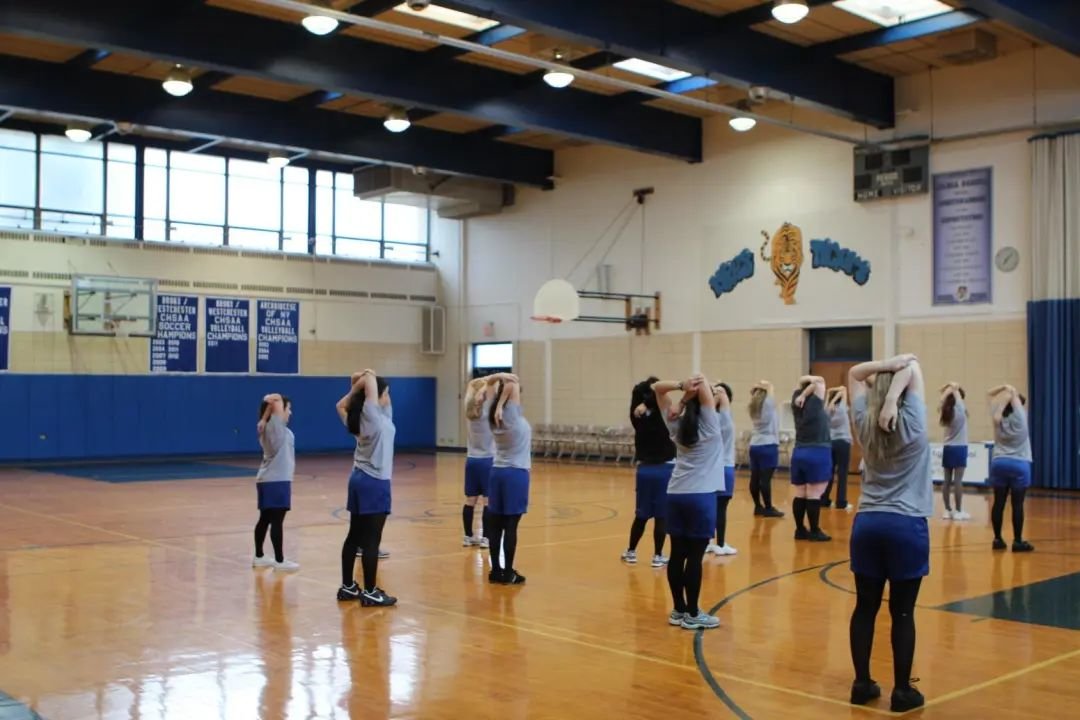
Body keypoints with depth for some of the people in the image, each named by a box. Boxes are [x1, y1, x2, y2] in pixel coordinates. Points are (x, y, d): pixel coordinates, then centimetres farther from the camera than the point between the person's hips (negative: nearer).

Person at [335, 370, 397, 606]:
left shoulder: (360, 418, 8)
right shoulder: (373, 416, -14)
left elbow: (341, 406, 26)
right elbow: (371, 380, -21)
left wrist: (356, 387, 16)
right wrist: (366, 378, 0)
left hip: (360, 479, 9)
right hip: (374, 483, -9)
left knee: (354, 536, 13)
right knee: (371, 541, -5)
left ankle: (347, 586, 20)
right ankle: (370, 592, -1)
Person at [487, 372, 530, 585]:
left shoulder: (494, 416, 4)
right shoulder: (512, 414, -13)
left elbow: (488, 381, 13)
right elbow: (512, 385, -25)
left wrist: (499, 377, -5)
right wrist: (500, 406, -17)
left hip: (497, 472, 7)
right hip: (516, 474, -6)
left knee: (496, 524, 6)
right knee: (510, 525, -3)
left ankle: (496, 571, 11)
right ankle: (508, 573, 0)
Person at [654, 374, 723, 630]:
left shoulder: (677, 424, 9)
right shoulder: (709, 424, -6)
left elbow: (657, 387, 12)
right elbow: (704, 385, -19)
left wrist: (681, 386, -4)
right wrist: (700, 384, -2)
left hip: (676, 495, 6)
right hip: (701, 496, -6)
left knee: (678, 554, 8)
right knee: (694, 557, -2)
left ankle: (679, 610, 16)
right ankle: (692, 615, 3)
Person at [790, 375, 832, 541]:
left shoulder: (797, 406, 7)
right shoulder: (815, 404, -8)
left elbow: (800, 385, 19)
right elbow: (820, 381, -9)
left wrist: (804, 384, 2)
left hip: (799, 453, 6)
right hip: (817, 453, -6)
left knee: (800, 494, 8)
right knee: (814, 495, -5)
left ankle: (800, 530, 11)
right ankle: (814, 532, -4)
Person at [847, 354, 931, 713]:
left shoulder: (864, 424, 4)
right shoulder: (912, 424, -5)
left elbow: (854, 373, 13)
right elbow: (913, 369, -1)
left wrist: (887, 365, -2)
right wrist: (899, 377, -16)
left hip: (866, 524, 4)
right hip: (906, 526, -4)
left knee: (865, 607, 8)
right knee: (902, 612, 1)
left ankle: (862, 684, 14)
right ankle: (902, 691, 7)